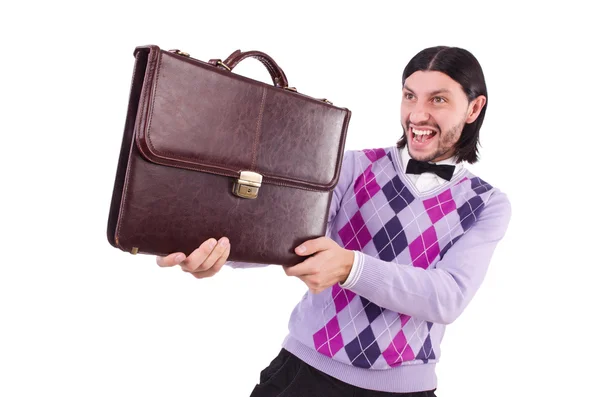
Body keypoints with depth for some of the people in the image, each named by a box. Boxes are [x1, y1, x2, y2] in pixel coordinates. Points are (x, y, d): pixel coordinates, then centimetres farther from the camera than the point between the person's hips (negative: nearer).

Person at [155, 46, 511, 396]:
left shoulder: (488, 205, -1)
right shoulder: (356, 167, -2)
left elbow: (449, 298, -15)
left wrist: (349, 266, -29)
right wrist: (219, 243, -36)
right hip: (306, 366, 0)